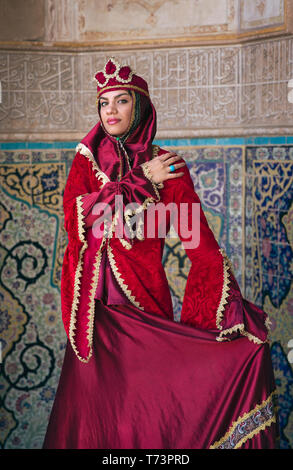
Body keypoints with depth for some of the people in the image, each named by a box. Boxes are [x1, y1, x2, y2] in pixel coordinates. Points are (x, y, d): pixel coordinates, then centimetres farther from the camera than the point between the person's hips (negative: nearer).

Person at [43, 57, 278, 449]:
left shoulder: (167, 168, -2)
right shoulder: (87, 160, 6)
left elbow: (200, 241, -10)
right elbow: (74, 219, -11)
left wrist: (234, 310, -20)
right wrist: (138, 183, -11)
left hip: (143, 303, -2)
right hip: (94, 307, 2)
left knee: (141, 411, 2)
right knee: (92, 408, 8)